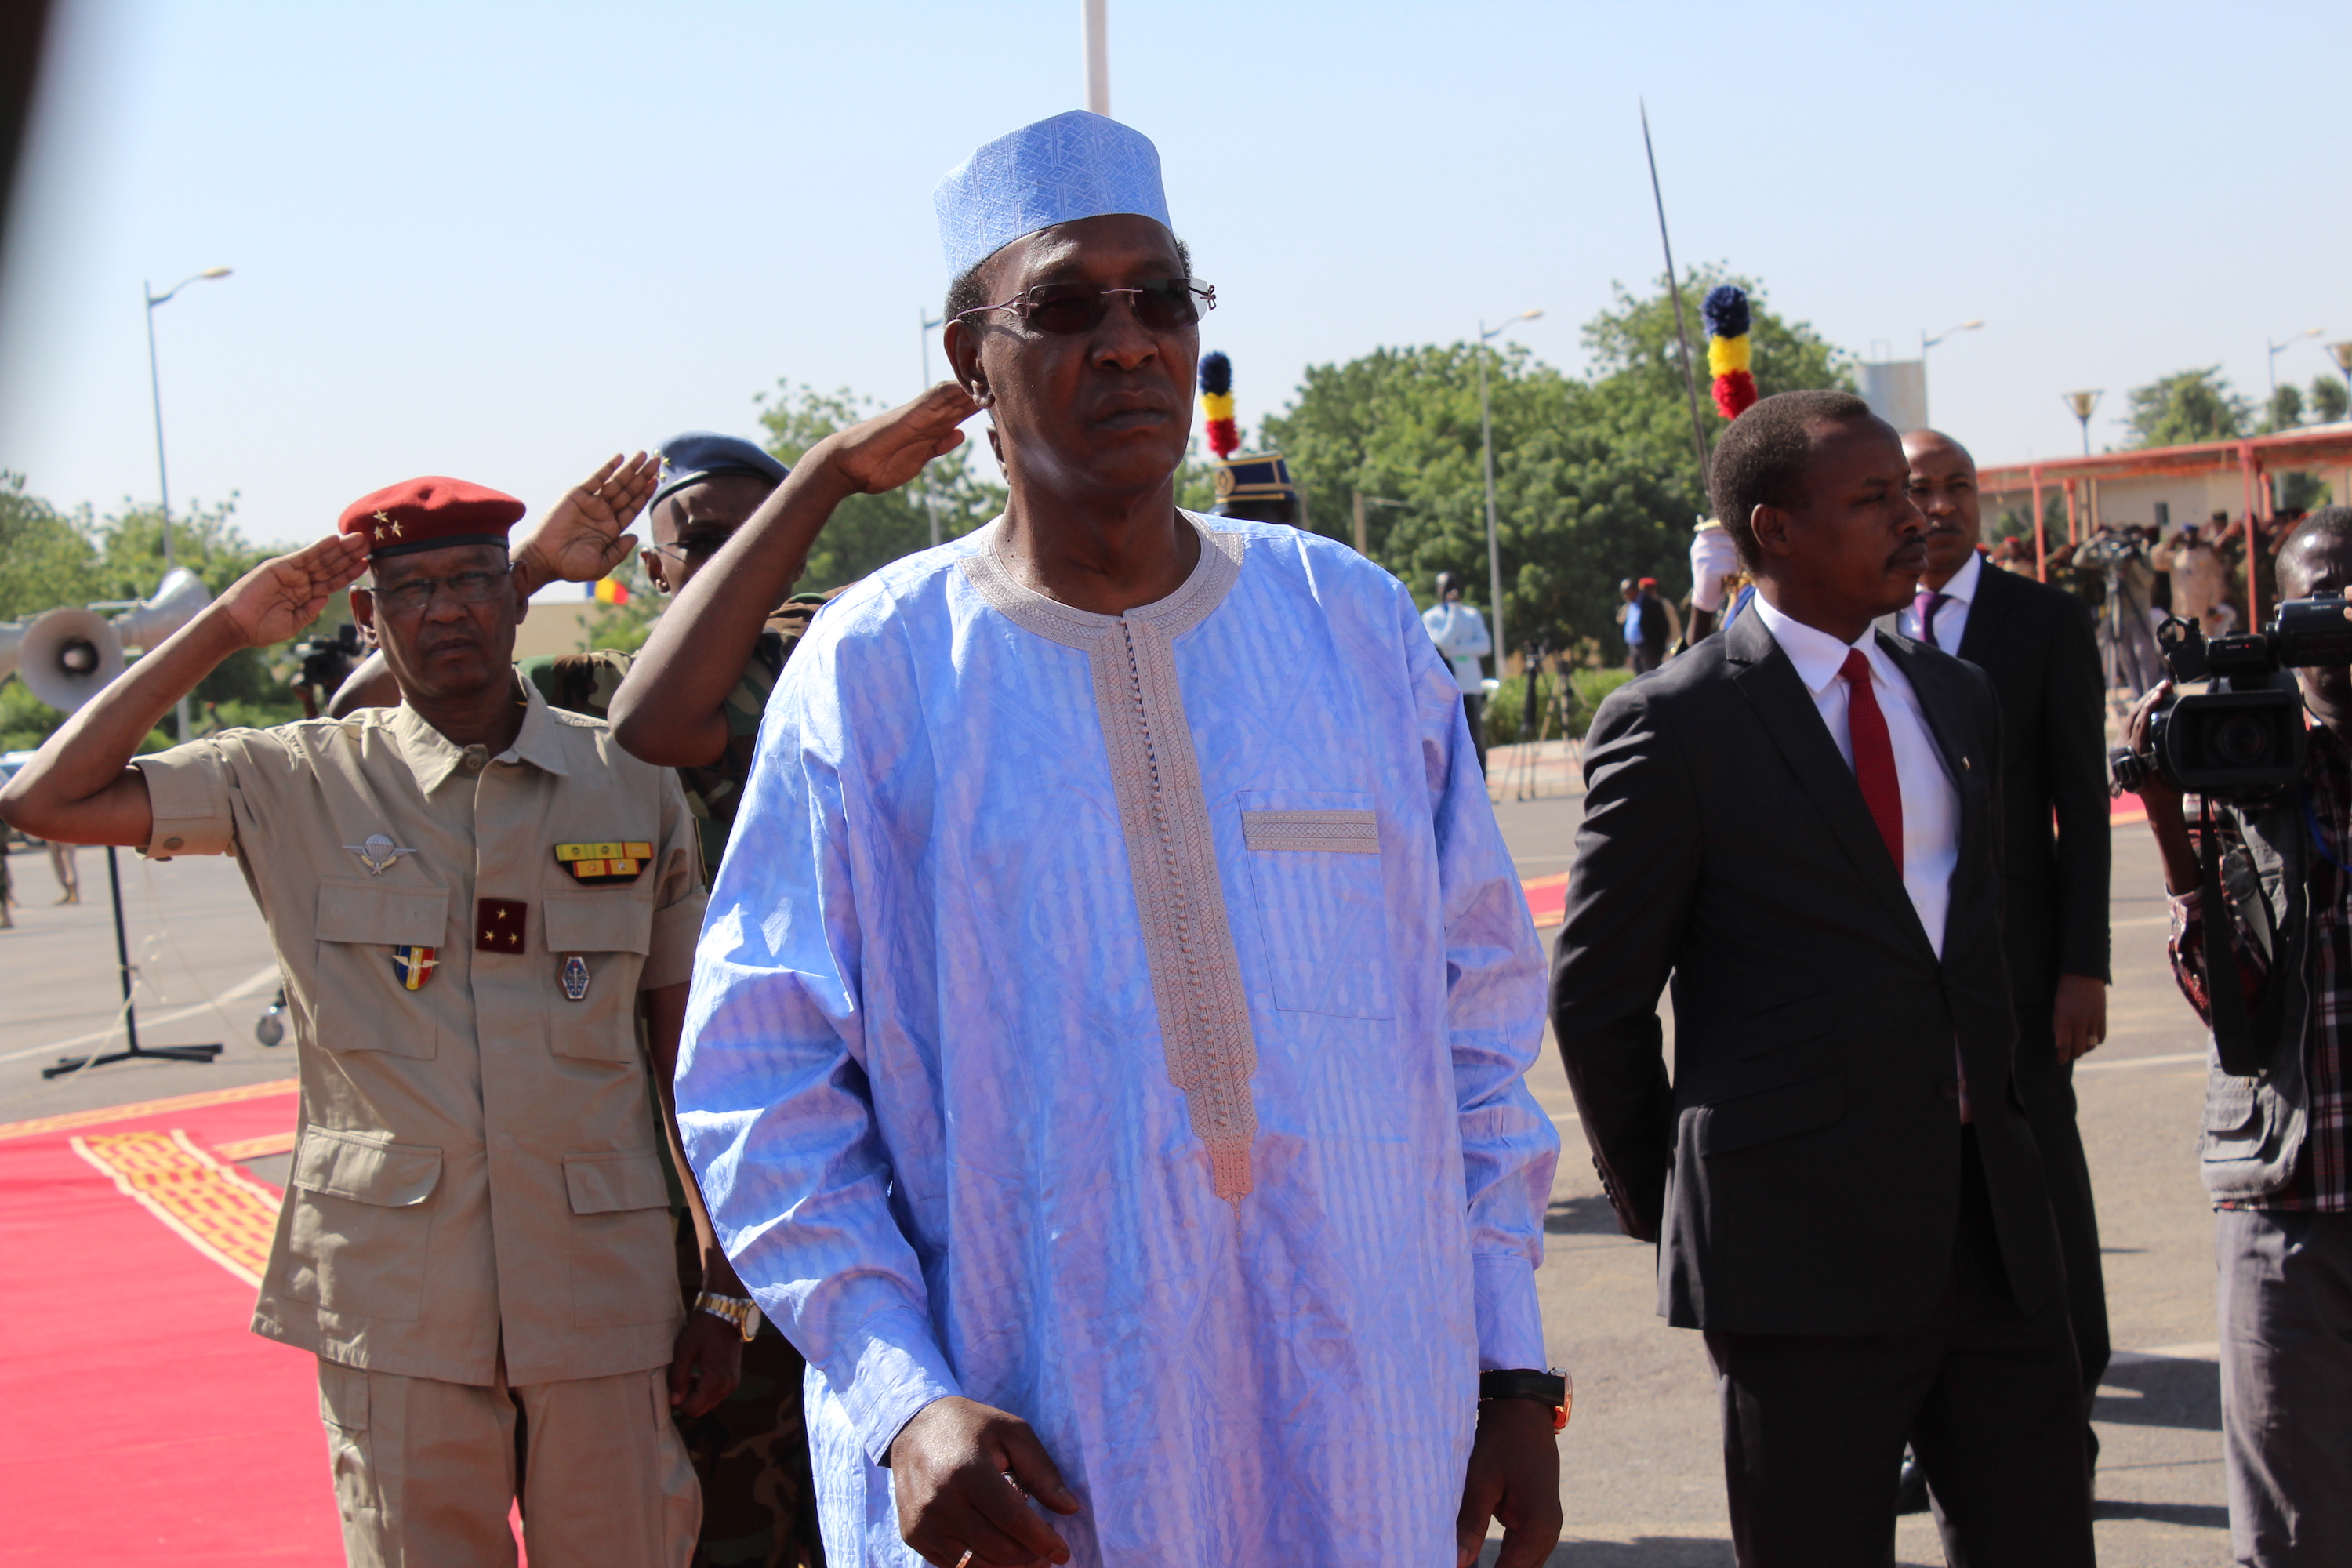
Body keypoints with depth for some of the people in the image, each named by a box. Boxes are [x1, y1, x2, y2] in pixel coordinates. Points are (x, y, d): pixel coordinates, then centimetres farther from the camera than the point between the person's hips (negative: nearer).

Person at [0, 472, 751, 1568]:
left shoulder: (632, 788, 6)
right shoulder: (302, 784, 3)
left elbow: (691, 1055, 9)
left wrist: (726, 1291, 6)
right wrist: (227, 627, -1)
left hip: (601, 1301, 1)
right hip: (393, 1307, -1)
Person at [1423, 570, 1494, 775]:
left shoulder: (1472, 615, 13)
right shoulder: (1430, 617, 5)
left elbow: (1485, 646, 0)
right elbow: (1444, 642, -11)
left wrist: (1454, 650, -10)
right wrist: (1454, 610, -8)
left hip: (1472, 686, 3)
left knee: (1476, 741, 0)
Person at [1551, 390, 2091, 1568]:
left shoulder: (1957, 697, 14)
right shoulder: (1672, 726, -7)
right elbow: (1597, 996, -2)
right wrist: (1658, 1200, 5)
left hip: (1989, 1214, 6)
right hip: (1800, 1245, -6)